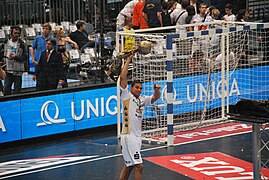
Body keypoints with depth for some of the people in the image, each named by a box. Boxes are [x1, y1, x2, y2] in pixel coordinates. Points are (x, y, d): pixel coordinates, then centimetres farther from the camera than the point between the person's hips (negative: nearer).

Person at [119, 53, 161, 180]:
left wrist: (156, 89, -5)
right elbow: (122, 77, -11)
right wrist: (128, 60, -6)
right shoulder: (126, 96, -3)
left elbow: (156, 97, 18)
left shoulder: (142, 100, 16)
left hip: (137, 136, 8)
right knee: (139, 166, -13)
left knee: (129, 165, 15)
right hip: (128, 136, -8)